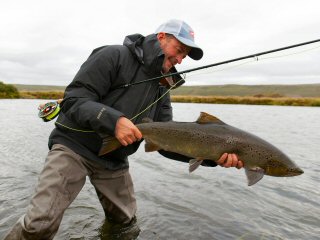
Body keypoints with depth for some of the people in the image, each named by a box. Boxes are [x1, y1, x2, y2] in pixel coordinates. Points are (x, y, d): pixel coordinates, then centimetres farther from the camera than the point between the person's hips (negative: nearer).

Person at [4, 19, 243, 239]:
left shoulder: (161, 89, 6)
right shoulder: (114, 56, -13)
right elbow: (73, 100, -19)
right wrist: (114, 120, -35)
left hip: (114, 160, 6)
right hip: (74, 147, -6)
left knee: (125, 219, 15)